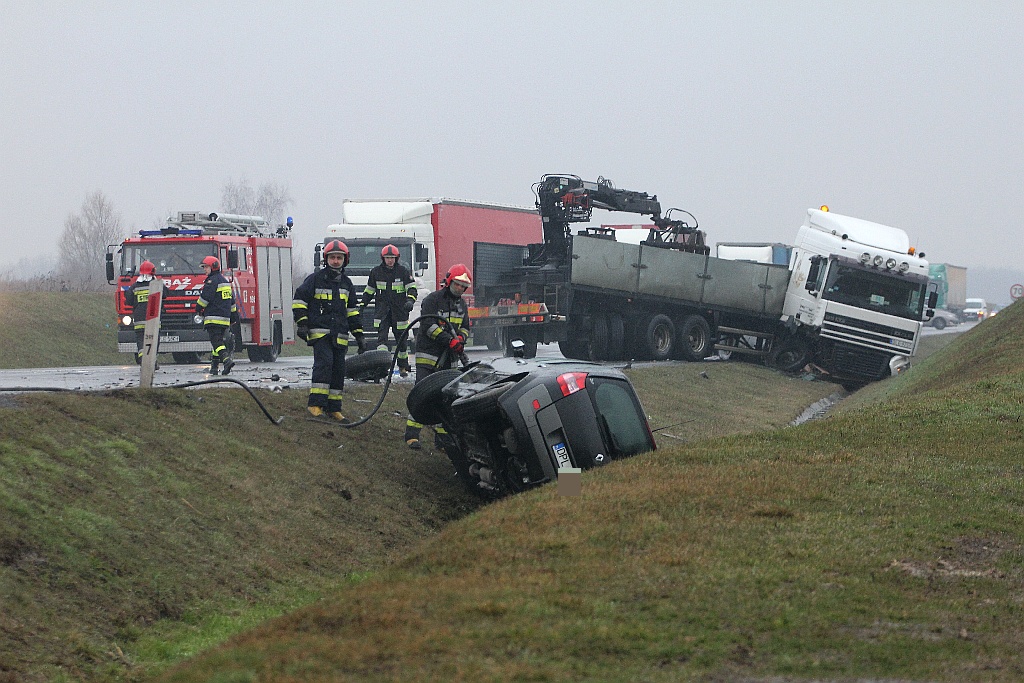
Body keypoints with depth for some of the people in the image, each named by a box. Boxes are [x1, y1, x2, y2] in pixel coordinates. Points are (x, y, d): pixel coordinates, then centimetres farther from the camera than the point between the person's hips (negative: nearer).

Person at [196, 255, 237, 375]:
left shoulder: (212, 281, -11)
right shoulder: (225, 281, 19)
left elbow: (205, 297, -14)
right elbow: (231, 299, 23)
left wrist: (199, 307, 4)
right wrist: (233, 314, 28)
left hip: (213, 318, -9)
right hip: (225, 319, 9)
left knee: (216, 342, -14)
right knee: (219, 341, 13)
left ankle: (227, 359, -32)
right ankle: (214, 365, 17)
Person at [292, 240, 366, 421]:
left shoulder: (347, 284, 17)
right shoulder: (315, 279, 1)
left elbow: (353, 311, 22)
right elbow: (299, 300, 1)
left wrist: (359, 336, 17)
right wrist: (302, 323, -10)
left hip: (340, 335, 6)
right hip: (319, 332, -6)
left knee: (338, 370, 6)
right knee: (324, 363, -21)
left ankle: (333, 408, 14)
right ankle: (315, 404, -22)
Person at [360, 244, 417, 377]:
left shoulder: (403, 271, 1)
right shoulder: (376, 272, 7)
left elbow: (412, 288, -5)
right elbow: (369, 290, 16)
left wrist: (410, 300, -24)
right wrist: (363, 304, 9)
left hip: (399, 309, -1)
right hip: (382, 309, 1)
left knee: (401, 337, 7)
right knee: (382, 335, -15)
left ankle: (403, 366, 19)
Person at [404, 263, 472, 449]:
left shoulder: (461, 304, 16)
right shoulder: (432, 300, -7)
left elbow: (465, 327, 20)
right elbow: (428, 325, -17)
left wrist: (461, 339, -5)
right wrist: (449, 340, -23)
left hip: (448, 359, 7)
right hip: (428, 355, -7)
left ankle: (442, 435, 14)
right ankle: (412, 434, -13)